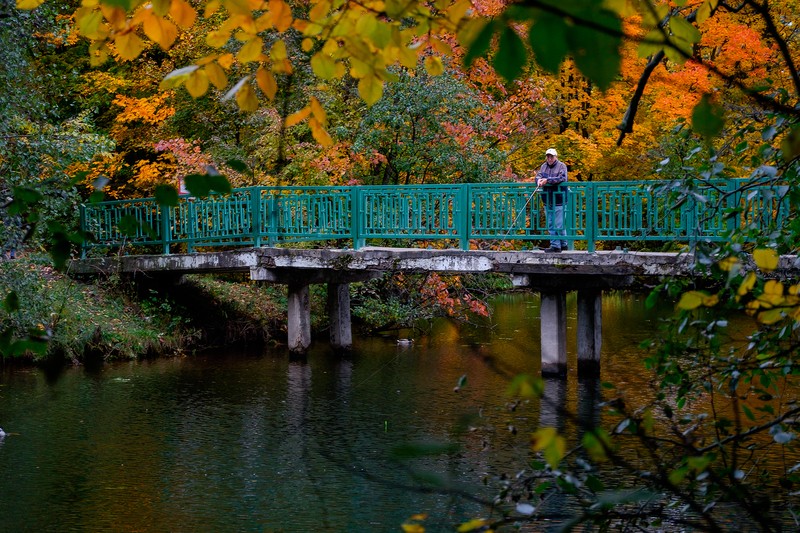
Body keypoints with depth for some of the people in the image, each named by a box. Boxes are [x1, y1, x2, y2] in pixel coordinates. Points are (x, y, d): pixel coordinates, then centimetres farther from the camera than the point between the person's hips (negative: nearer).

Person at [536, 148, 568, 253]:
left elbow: (561, 178, -18)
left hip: (558, 200, -6)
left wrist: (547, 180, -23)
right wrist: (539, 180, -18)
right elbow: (538, 175, 7)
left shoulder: (561, 166, -4)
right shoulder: (544, 166, 14)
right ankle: (554, 245, 13)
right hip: (547, 200, 6)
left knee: (559, 224, -4)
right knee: (551, 225, 8)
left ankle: (563, 244, 8)